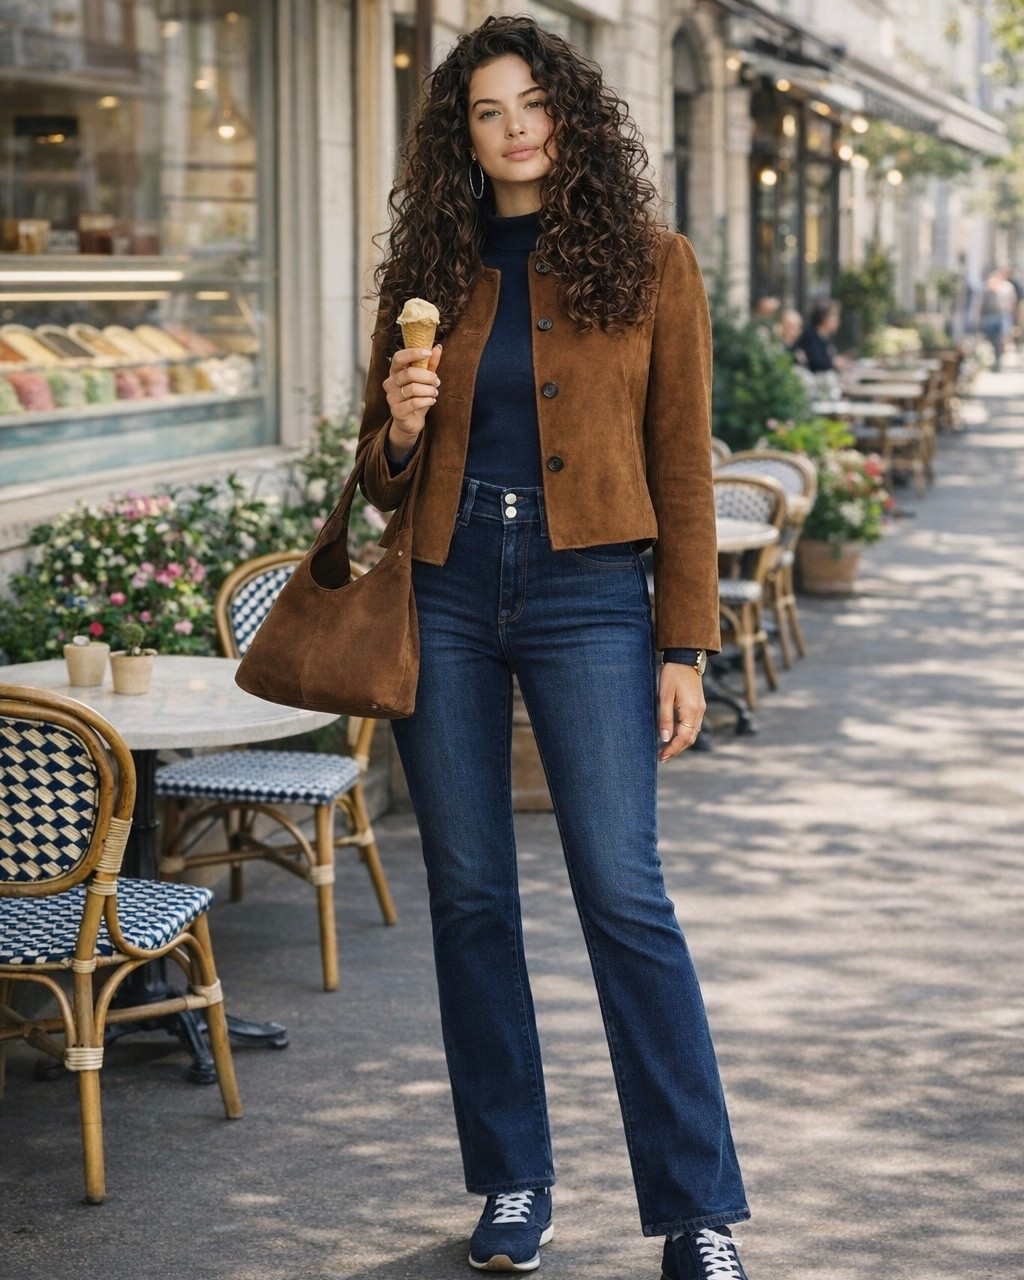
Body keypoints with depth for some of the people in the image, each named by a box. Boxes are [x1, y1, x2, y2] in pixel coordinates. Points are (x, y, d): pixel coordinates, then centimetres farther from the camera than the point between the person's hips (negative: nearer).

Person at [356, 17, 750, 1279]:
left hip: (587, 594, -3)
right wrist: (401, 429, -8)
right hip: (444, 593, 4)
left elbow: (681, 466, 1)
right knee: (468, 893, 6)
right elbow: (379, 475, 16)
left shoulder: (649, 263, 2)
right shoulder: (428, 274, 10)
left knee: (622, 893, -8)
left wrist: (684, 647, -4)